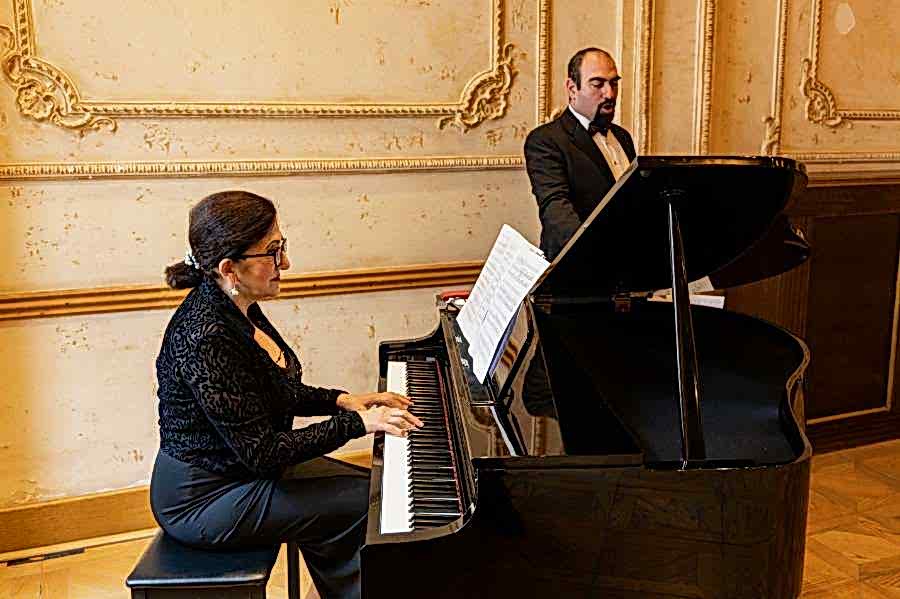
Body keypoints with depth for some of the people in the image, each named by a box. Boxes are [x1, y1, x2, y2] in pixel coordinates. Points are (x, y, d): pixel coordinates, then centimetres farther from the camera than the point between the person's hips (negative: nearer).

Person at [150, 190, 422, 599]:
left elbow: (276, 392, 13)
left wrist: (341, 400, 1)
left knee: (366, 485, 14)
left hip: (244, 464, 10)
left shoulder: (236, 308, -1)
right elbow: (262, 452, -28)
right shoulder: (207, 340, -31)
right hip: (203, 501, -9)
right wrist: (357, 422, -24)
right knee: (372, 505, -9)